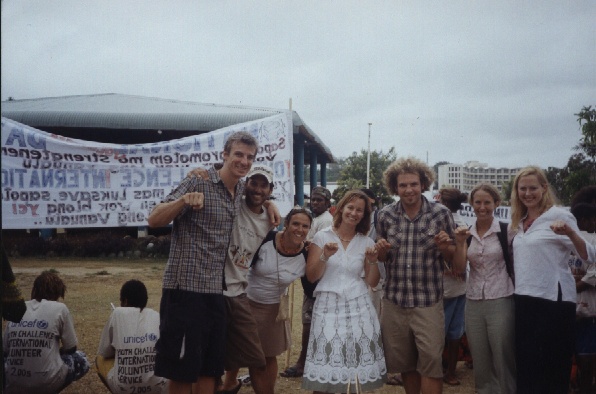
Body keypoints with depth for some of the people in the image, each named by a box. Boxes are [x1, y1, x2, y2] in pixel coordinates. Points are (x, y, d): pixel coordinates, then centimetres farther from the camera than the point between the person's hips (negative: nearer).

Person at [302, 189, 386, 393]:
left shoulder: (367, 242, 9)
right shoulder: (322, 236, 2)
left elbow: (373, 282, 10)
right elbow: (311, 276, -1)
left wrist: (373, 261, -7)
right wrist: (325, 256, -16)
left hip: (358, 307, 2)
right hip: (328, 307, -2)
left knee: (356, 368, 1)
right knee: (324, 373, -3)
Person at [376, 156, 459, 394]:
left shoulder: (441, 214, -4)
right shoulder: (385, 215, 2)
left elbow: (454, 257, 4)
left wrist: (445, 247, -18)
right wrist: (382, 250, -10)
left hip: (428, 302, -2)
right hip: (394, 301, 3)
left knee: (431, 362, -4)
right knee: (404, 363, 14)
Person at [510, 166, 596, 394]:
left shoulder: (559, 215, -9)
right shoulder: (519, 222, 12)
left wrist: (570, 233, -28)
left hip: (553, 300, -7)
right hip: (524, 300, 7)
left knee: (551, 368, 0)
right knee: (525, 364, 14)